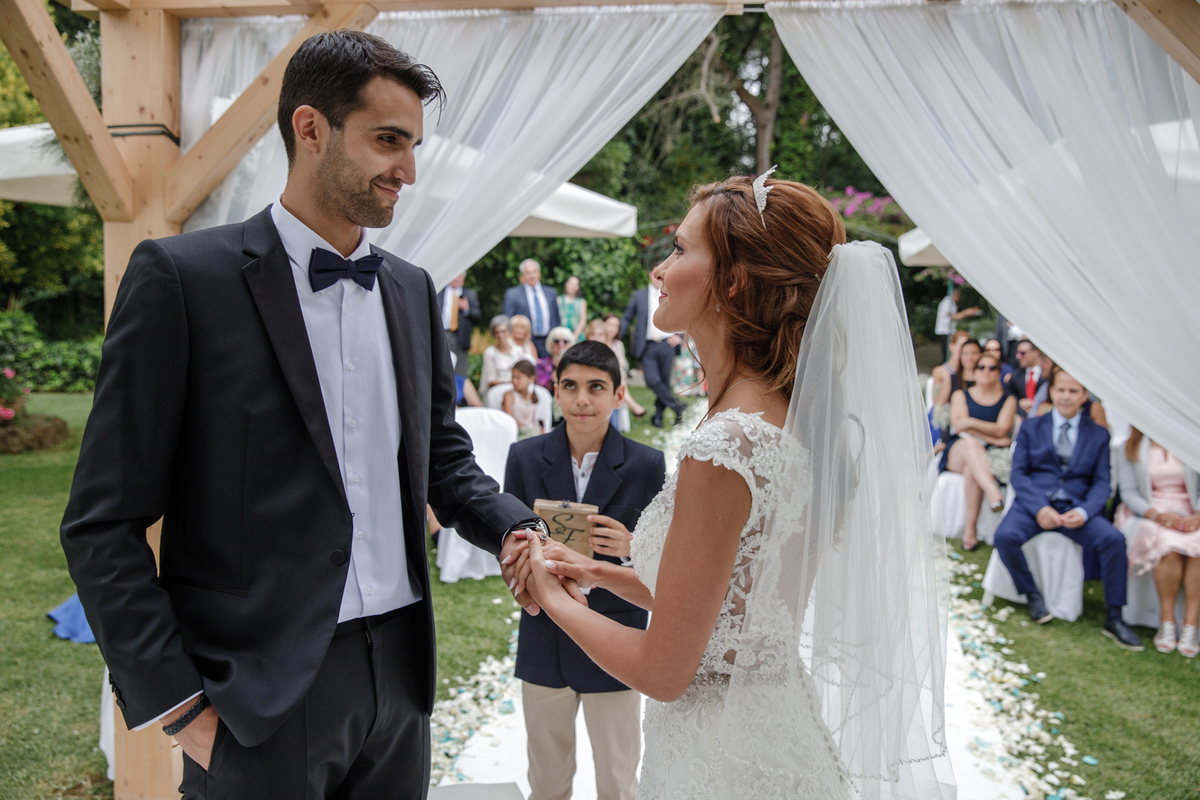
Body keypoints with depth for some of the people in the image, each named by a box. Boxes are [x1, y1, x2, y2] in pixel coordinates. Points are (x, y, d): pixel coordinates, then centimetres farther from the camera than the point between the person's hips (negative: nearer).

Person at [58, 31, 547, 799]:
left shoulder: (413, 290, 9)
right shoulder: (182, 275, -8)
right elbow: (104, 523, -8)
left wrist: (518, 531, -4)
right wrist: (178, 706, -11)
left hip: (400, 673, 5)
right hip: (260, 696, -5)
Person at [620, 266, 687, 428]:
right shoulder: (639, 296, 7)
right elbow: (627, 318, 11)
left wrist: (679, 336, -5)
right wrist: (618, 333, -4)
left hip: (667, 344, 1)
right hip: (648, 346, -1)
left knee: (665, 381, 4)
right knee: (652, 380, -14)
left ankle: (658, 414, 18)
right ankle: (677, 407, 0)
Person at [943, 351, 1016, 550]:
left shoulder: (1008, 400, 15)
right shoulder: (961, 395, 17)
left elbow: (1001, 430, -2)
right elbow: (958, 426, -1)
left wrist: (971, 422, -12)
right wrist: (993, 437, -9)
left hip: (991, 454, 0)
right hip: (959, 451, 0)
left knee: (971, 469, -37)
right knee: (970, 443, -38)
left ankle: (970, 528, -35)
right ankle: (995, 494, -57)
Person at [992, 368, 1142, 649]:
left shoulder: (1098, 434, 13)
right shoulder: (1030, 427, 12)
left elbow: (1101, 481, 6)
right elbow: (1019, 472, 3)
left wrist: (1083, 512, -16)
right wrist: (1039, 508, -15)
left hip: (1076, 507, 1)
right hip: (1035, 502, 0)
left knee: (1114, 539, -27)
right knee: (1004, 536, -30)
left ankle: (1114, 619, -13)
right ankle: (1033, 595, -5)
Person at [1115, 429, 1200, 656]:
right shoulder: (1131, 447, 9)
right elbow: (1128, 492, 0)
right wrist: (1156, 515, -18)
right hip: (1147, 515, -1)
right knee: (1168, 545, -35)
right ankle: (1167, 621, -23)